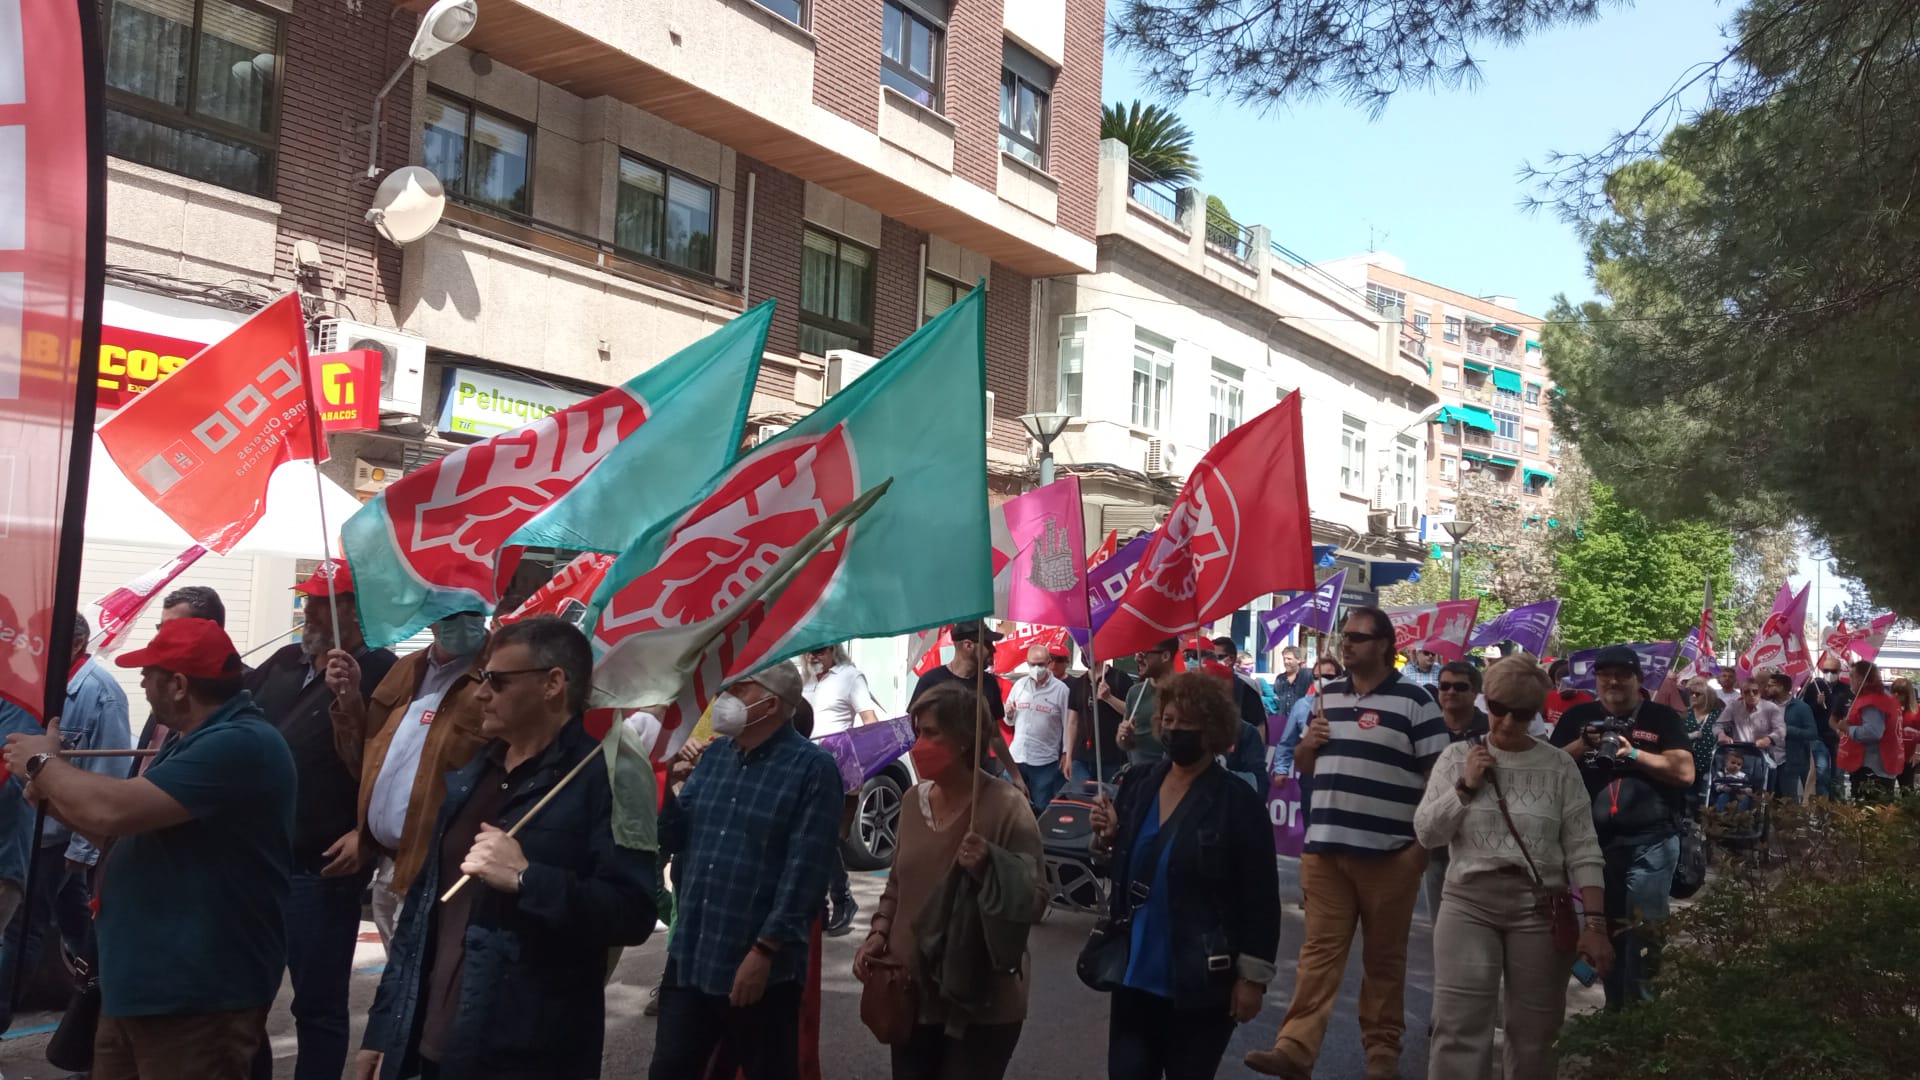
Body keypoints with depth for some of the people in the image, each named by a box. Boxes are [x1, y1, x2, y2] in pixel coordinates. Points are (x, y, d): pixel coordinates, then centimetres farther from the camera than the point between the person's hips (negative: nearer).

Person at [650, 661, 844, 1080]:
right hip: (688, 957, 6)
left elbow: (804, 870, -15)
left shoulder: (813, 768, -11)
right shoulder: (713, 754, 9)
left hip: (759, 968, -6)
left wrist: (764, 951, -17)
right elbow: (672, 840, 10)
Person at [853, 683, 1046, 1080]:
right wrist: (879, 933, 2)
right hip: (912, 992, 6)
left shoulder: (1005, 806, -15)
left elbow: (1035, 899, -15)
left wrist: (990, 867, -31)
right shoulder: (914, 799, 3)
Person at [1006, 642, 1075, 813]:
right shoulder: (1019, 685, 5)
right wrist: (1009, 713, -9)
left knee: (1043, 808, 5)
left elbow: (1068, 725, -7)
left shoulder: (1061, 689, -8)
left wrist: (1067, 755, -9)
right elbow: (1009, 720, 13)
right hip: (1017, 757, 4)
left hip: (1046, 761, -4)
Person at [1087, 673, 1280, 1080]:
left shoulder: (1238, 801, -13)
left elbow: (1259, 899, -10)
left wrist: (1254, 976, -11)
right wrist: (1107, 838, -10)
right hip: (1135, 973, 5)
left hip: (1202, 984, -4)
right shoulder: (1137, 784, 2)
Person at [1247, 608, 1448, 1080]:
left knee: (1384, 957, 8)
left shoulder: (1415, 701, -4)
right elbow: (1304, 765, 22)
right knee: (1319, 950, 2)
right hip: (1324, 848, 4)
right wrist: (1307, 744, -2)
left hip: (1389, 853, -4)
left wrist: (1424, 840, -11)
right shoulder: (1327, 696, 12)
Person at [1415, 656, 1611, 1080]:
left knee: (1533, 1035, 9)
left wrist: (1594, 922, -7)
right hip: (1468, 904, 0)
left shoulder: (1559, 767, 2)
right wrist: (1466, 786, -9)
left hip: (1540, 911, 0)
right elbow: (1426, 833, 1)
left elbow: (1583, 851, 0)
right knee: (1457, 1030, -6)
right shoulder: (1457, 757, 4)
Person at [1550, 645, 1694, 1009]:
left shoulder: (1662, 718, 3)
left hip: (1650, 841, -3)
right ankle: (1614, 1006, 25)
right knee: (1607, 928, 12)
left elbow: (1685, 772, -6)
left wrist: (1634, 753, -14)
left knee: (1642, 928, -9)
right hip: (1595, 839, 3)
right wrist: (1583, 744, -11)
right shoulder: (1578, 718, 9)